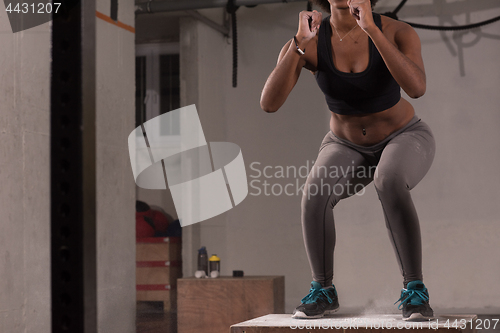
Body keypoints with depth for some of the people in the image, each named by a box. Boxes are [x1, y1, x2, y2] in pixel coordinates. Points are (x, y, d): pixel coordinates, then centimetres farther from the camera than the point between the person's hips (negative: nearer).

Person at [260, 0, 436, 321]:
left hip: (404, 141, -2)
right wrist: (300, 40, -41)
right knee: (315, 193, -33)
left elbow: (416, 88, -43)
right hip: (348, 150, 2)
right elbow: (269, 103, -33)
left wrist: (371, 28, -47)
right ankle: (323, 290, -11)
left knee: (389, 184, -39)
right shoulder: (305, 43, -20)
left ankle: (415, 291, -24)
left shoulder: (399, 32, -24)